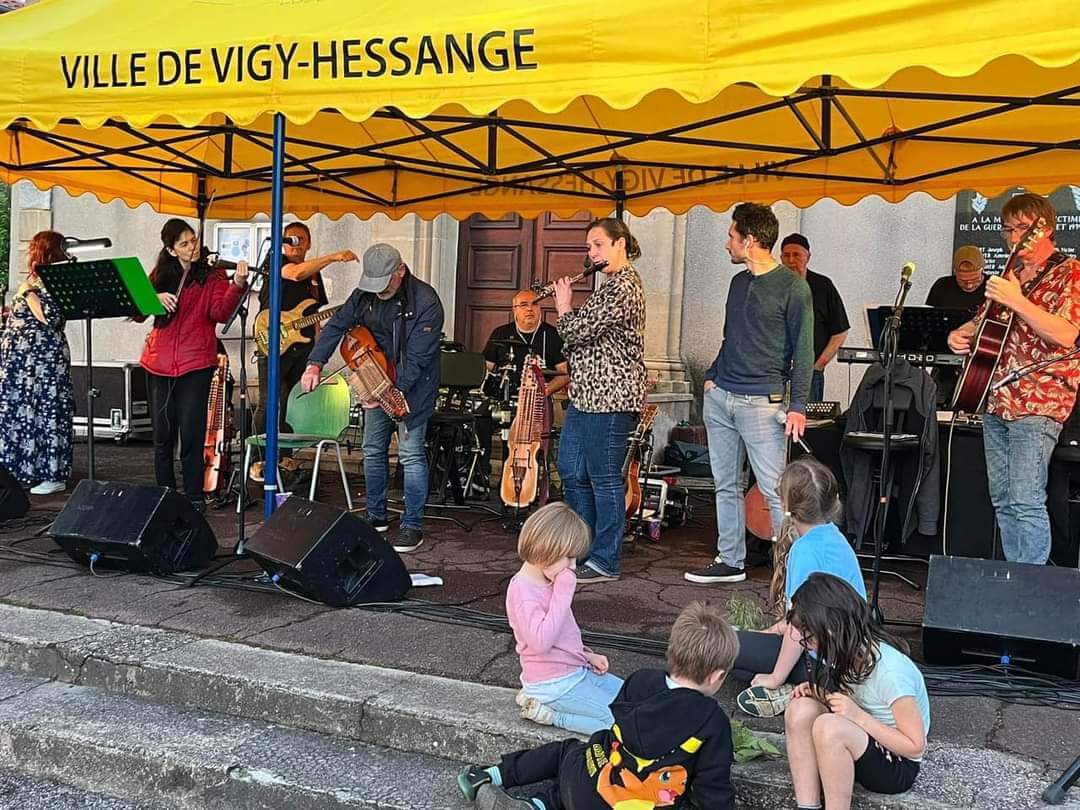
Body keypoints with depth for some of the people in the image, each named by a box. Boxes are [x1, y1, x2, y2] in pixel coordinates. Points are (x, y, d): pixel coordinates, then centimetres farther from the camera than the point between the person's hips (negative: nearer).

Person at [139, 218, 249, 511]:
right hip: (159, 363, 4)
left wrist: (238, 285, -31)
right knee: (162, 434, 11)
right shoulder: (160, 275, 13)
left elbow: (221, 312, -15)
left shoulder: (212, 276, 2)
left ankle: (195, 496, 4)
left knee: (191, 435, -6)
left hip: (195, 365, -4)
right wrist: (154, 297, -13)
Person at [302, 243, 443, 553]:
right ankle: (376, 517, 26)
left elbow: (415, 359, -23)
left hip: (413, 387, -6)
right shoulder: (365, 295, -2)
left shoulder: (426, 302, -22)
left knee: (411, 454, -6)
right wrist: (315, 363, -10)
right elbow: (336, 326, 3)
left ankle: (413, 526, 3)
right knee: (373, 451, 11)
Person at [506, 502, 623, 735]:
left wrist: (587, 655, 10)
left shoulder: (549, 583, 9)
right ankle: (546, 712, -4)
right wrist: (563, 594, -28)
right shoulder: (523, 590, -22)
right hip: (554, 683, -10)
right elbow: (541, 641, -34)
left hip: (577, 671, 10)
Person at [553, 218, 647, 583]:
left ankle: (605, 561, 7)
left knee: (604, 478, -3)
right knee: (571, 471, 16)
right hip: (587, 395, 11)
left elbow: (579, 330, -20)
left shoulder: (623, 287, -16)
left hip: (609, 397, -11)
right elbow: (585, 333, 23)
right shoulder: (612, 285, 18)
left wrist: (564, 307, -2)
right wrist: (568, 308, 11)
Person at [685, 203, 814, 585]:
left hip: (761, 402, -7)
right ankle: (730, 561, 20)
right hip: (720, 396, 7)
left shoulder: (792, 287, -7)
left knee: (774, 489, -7)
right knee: (725, 485, 11)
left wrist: (798, 405, -13)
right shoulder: (739, 282, 15)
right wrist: (712, 376, 14)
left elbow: (803, 349, -8)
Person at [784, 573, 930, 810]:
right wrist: (818, 692, -8)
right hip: (863, 745, 7)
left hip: (898, 766, -7)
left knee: (828, 727, -34)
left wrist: (859, 716, -27)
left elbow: (915, 746, -20)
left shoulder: (891, 671, -27)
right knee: (802, 709, -19)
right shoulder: (849, 654, -5)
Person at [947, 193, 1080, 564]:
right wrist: (960, 334, 10)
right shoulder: (1011, 275, 18)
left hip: (1037, 404, -8)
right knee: (1002, 501, 11)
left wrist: (1016, 301, -24)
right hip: (996, 401, 8)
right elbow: (985, 319, 32)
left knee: (1026, 502, -14)